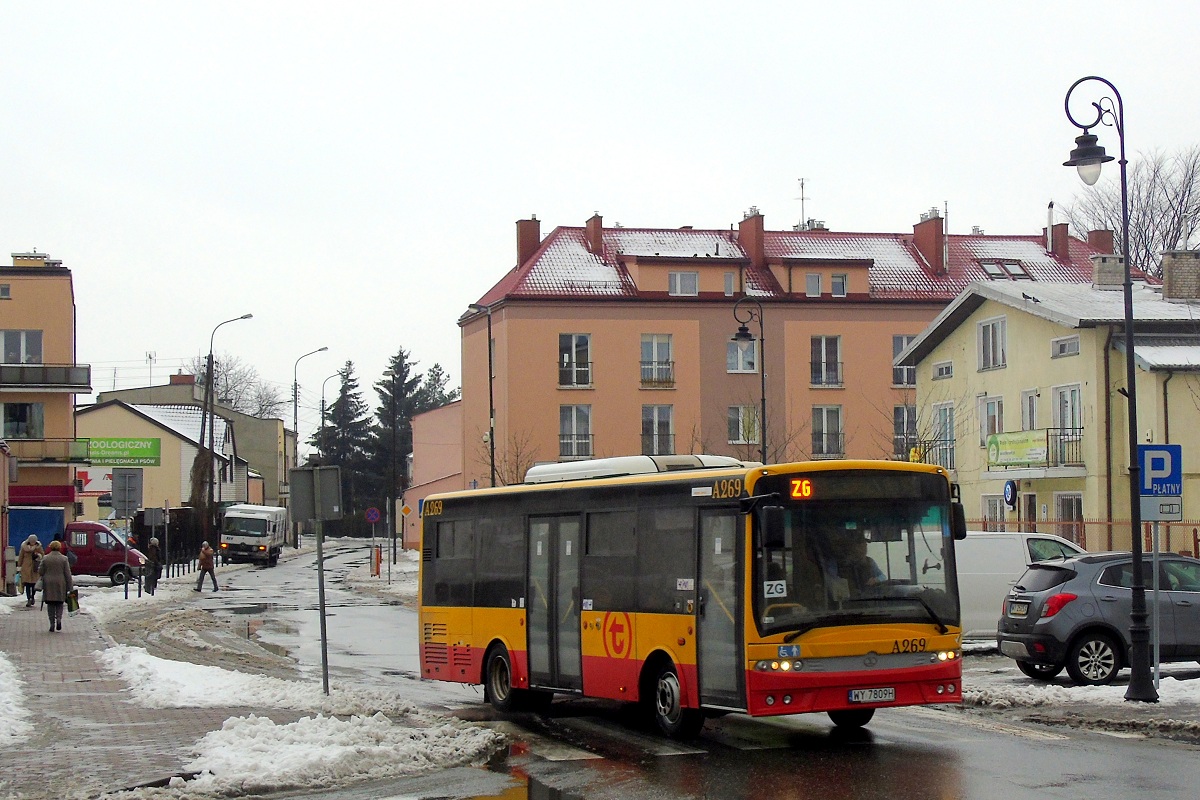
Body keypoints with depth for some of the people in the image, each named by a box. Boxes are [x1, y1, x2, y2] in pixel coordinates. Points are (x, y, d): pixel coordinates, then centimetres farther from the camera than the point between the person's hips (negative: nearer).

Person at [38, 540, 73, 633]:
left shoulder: (45, 558, -2)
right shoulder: (64, 559, -3)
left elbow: (40, 571, 1)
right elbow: (67, 574, -3)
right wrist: (70, 586, 1)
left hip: (48, 584, 0)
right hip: (60, 584, 0)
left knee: (50, 604, 8)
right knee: (59, 603, 14)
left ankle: (52, 624, 3)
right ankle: (59, 618, -9)